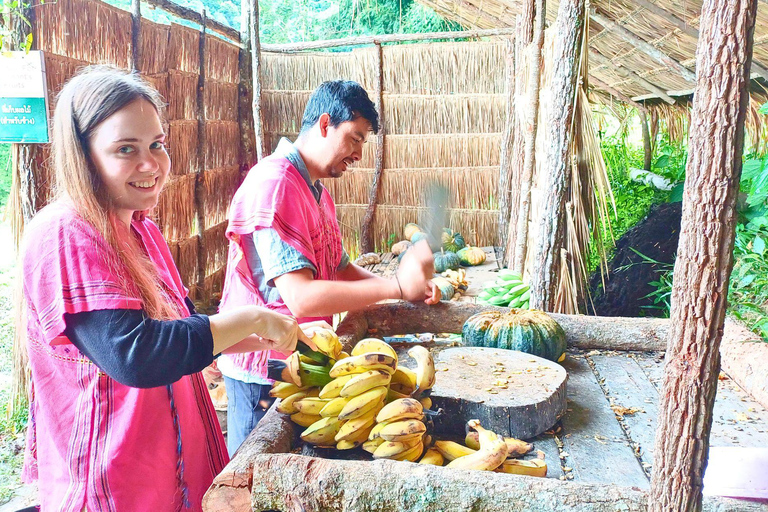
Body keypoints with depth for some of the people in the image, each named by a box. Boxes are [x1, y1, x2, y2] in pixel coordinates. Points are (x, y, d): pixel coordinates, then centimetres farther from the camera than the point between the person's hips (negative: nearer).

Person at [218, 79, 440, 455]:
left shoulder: (317, 191, 12)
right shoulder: (274, 184, -22)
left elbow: (340, 269, 14)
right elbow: (301, 298, -29)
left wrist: (410, 289, 0)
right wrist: (396, 286, -28)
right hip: (262, 371, -9)